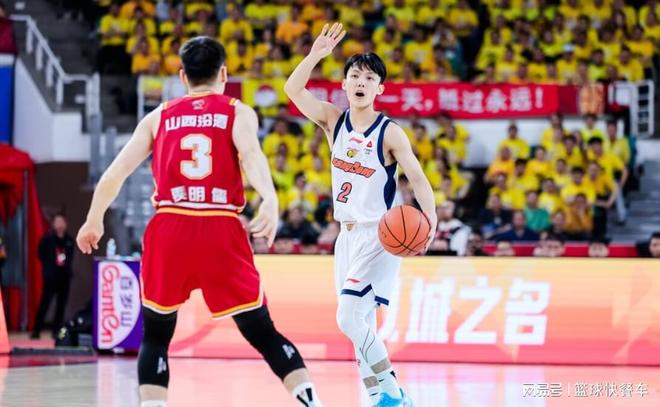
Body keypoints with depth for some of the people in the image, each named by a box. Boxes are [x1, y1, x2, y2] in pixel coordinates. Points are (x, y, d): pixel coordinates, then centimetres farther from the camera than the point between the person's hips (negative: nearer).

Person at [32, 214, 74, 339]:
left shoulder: (69, 240, 9)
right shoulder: (47, 238, -4)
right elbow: (41, 255, -1)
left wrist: (68, 268, 3)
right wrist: (48, 268, -4)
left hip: (65, 277, 5)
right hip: (51, 276, -5)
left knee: (61, 305, 4)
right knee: (44, 304, -7)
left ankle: (57, 331, 10)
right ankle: (36, 330, -5)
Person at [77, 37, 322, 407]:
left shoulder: (159, 116, 16)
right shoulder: (238, 112, 10)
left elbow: (116, 172, 14)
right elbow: (251, 154, -11)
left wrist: (94, 221, 29)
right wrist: (271, 202, -27)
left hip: (169, 228, 1)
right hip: (222, 230, -1)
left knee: (156, 336, 15)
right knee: (263, 334, 6)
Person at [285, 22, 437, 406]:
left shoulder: (390, 133, -11)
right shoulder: (334, 120, 3)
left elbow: (418, 178, -16)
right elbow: (293, 89, -4)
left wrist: (430, 220, -32)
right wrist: (316, 55, -18)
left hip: (379, 236, -7)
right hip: (348, 234, 7)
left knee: (349, 318, -16)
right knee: (361, 324, 8)